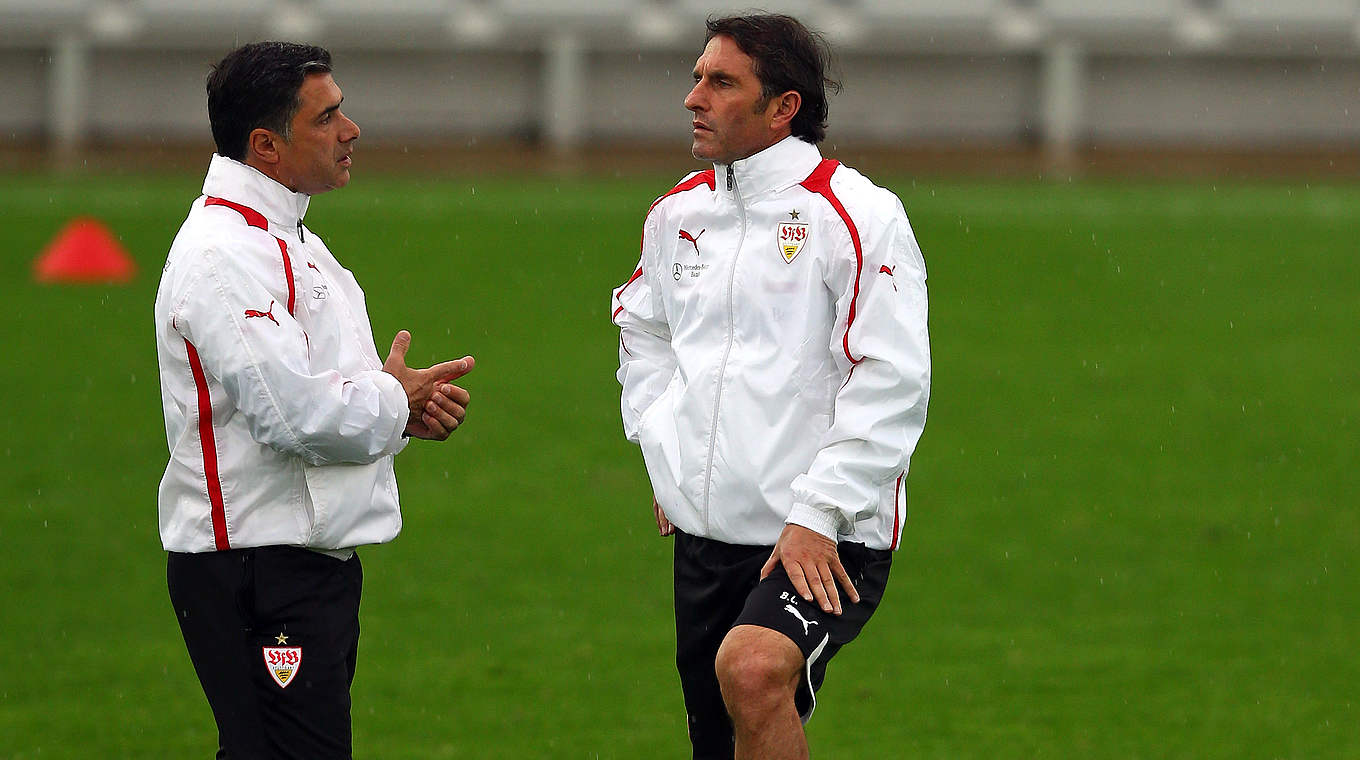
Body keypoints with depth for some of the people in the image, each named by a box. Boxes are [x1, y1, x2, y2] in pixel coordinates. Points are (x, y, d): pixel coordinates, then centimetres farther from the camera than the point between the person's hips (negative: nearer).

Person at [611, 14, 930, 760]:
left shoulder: (856, 216, -10)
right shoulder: (678, 213, 10)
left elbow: (892, 385, -14)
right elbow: (641, 332, 29)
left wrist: (818, 515, -18)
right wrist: (662, 455, 17)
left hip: (826, 539, -7)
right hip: (703, 531, 7)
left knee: (752, 670, -33)